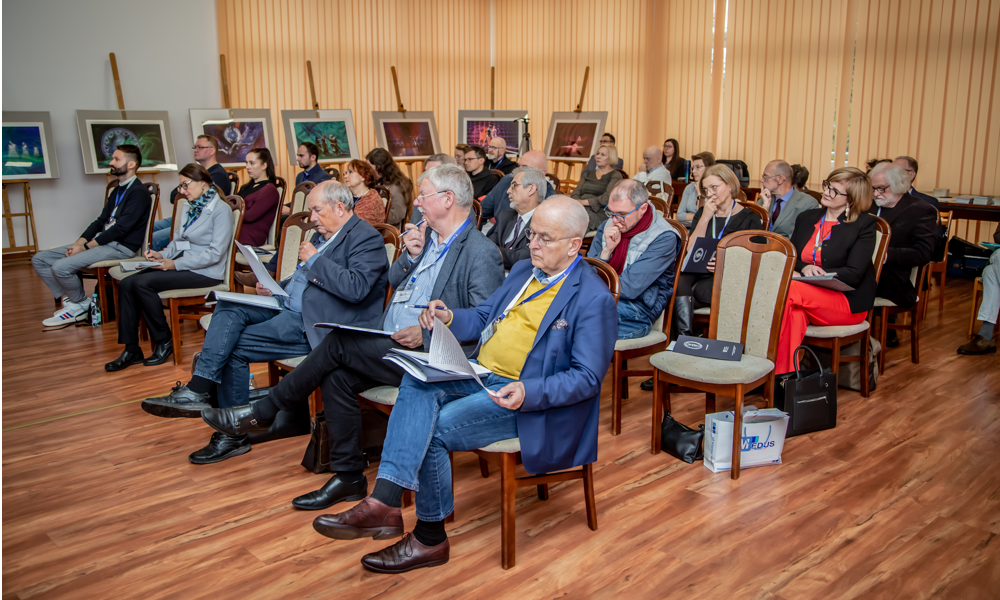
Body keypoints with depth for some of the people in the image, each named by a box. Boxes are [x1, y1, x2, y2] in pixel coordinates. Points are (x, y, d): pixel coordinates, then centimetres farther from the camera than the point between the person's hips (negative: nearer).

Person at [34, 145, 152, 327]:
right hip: (102, 241, 10)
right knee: (40, 259, 4)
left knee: (61, 267, -23)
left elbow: (121, 228, -19)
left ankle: (82, 305, 1)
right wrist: (78, 243, 0)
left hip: (120, 247, -10)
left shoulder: (138, 192, -13)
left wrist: (85, 247, -16)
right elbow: (100, 221, 16)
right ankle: (69, 301, 2)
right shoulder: (117, 191, 19)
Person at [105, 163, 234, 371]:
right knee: (127, 283, -10)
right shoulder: (187, 208, 18)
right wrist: (163, 255, 1)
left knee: (142, 283, -23)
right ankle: (131, 349, -7)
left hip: (204, 272, -8)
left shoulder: (221, 210, -10)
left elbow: (215, 253, -17)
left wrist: (176, 264, -19)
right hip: (181, 264, 9)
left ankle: (164, 341, -6)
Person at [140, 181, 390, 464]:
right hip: (288, 306, 9)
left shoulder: (367, 238, -9)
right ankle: (196, 391, -16)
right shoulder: (323, 235, 21)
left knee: (234, 347, -15)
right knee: (228, 308, -11)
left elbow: (356, 288, -25)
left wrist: (314, 260, -16)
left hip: (313, 324, -9)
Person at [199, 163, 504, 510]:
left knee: (339, 343, -20)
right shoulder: (425, 236, 17)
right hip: (390, 345, 8)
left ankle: (261, 412, -3)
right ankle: (349, 477, 1)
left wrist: (427, 336, -23)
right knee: (336, 377, -13)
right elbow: (392, 283, 19)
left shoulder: (482, 254, -11)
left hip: (424, 355, -8)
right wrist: (410, 256, -2)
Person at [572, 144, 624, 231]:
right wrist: (577, 201, -7)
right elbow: (576, 192, 16)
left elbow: (607, 198, -7)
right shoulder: (587, 174, 29)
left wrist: (586, 202, -13)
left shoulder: (615, 176, 8)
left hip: (599, 213, -5)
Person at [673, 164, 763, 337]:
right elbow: (691, 251, 6)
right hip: (698, 273, 4)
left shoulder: (750, 219, 7)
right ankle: (685, 338, -39)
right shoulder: (702, 214, 21)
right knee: (679, 282, -33)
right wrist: (705, 218, -2)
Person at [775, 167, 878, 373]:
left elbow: (854, 274, -9)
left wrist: (816, 273, -23)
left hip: (847, 302, -4)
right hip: (809, 300, 4)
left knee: (786, 291, -32)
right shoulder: (806, 218, 16)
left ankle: (779, 373, -30)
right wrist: (804, 268, -13)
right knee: (795, 313, -35)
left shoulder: (864, 224, 0)